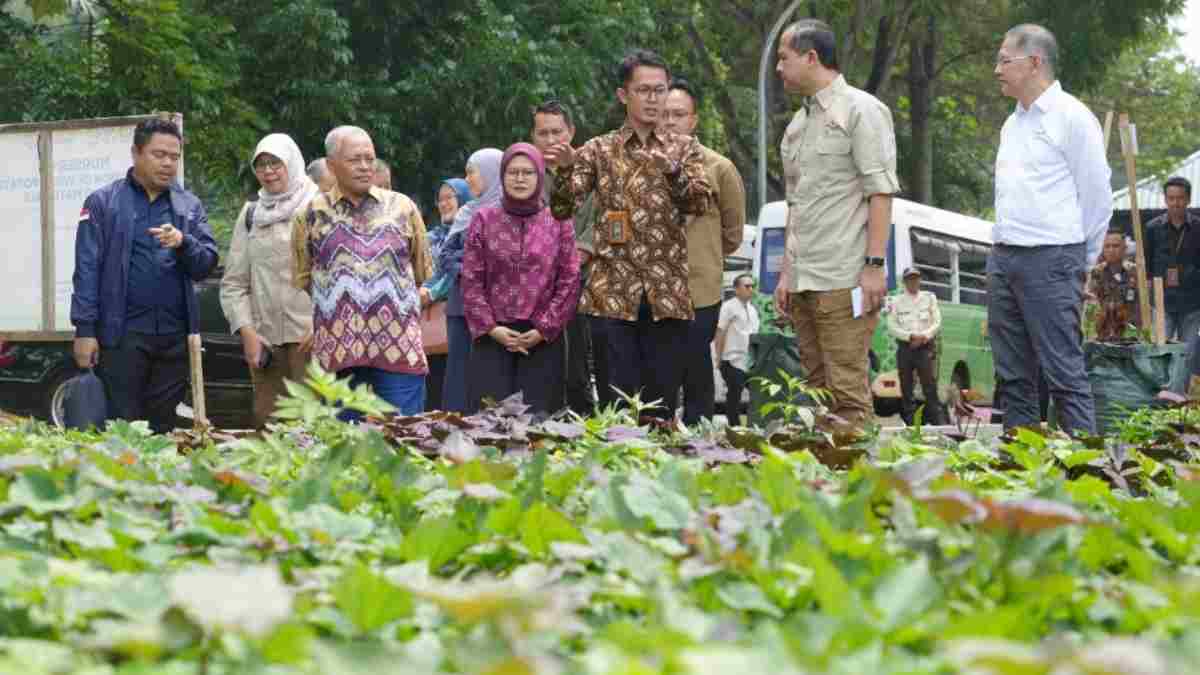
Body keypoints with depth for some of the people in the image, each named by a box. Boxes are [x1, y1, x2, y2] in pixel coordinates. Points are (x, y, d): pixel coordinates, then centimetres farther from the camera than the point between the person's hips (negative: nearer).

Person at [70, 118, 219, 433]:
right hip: (121, 333, -3)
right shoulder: (103, 203, 2)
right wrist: (85, 329, -8)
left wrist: (183, 242, -14)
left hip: (175, 334, 3)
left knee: (162, 426, 9)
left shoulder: (189, 206, 13)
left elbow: (206, 265, 7)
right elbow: (87, 269, -2)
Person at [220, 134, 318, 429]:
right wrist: (246, 331, 1)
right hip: (264, 338, 4)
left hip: (310, 336, -4)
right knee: (267, 423, 4)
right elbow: (233, 282, 13)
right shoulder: (251, 213, 14)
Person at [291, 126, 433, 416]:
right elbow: (301, 282, 15)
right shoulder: (312, 214, 6)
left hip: (400, 350, 0)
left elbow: (425, 273, 19)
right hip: (336, 353, 0)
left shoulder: (402, 207, 9)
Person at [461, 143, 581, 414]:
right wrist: (490, 327, -7)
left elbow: (569, 280, 2)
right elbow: (471, 280, 3)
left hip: (543, 339, 0)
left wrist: (545, 328, -7)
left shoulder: (559, 221, 6)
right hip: (493, 337, 0)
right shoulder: (484, 220, 6)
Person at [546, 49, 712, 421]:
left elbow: (700, 203, -4)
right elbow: (563, 210, 0)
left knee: (663, 402, 2)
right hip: (613, 290, -1)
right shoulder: (599, 150, 7)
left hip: (667, 292, 1)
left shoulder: (684, 147, 10)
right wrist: (565, 169, -18)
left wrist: (673, 170, -22)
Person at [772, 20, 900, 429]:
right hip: (802, 283, 8)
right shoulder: (797, 125, 18)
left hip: (844, 280, -8)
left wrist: (874, 265, -16)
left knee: (847, 391, -9)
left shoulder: (860, 110, -4)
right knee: (815, 390, 9)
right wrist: (787, 271, 16)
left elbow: (881, 192, -9)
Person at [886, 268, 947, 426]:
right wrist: (911, 336, -12)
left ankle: (939, 419, -13)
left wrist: (924, 336, -11)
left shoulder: (929, 298, 13)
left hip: (926, 347, -1)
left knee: (930, 386, -10)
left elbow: (937, 323, 6)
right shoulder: (896, 301, 10)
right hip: (905, 347, 1)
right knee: (906, 387, 0)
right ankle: (910, 421, 3)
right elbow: (892, 327, 1)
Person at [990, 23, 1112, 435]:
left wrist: (1080, 261, 0)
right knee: (1012, 375, 8)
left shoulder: (1071, 117, -6)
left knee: (1064, 373, -9)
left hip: (1051, 261, -8)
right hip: (1003, 259, 8)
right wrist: (1002, 249, 15)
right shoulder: (1012, 124, 18)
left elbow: (1097, 197, -5)